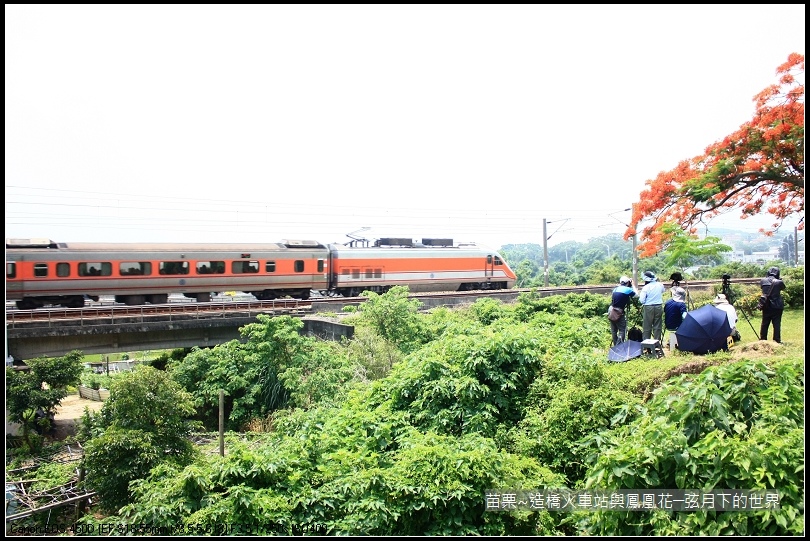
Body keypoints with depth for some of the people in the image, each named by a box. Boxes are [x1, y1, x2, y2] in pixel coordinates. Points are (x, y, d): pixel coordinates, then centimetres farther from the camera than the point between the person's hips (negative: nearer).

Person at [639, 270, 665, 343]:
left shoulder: (646, 287, -15)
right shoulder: (660, 285, 0)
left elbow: (642, 300, -15)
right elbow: (663, 290, 24)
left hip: (648, 308, -4)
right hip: (659, 307, 4)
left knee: (647, 327, 5)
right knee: (657, 326, 12)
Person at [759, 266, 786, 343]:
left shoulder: (763, 281, -3)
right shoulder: (779, 282, -10)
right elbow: (783, 288, 10)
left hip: (766, 306, 3)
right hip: (777, 307, -3)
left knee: (764, 324, 11)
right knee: (777, 324, 1)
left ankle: (762, 339, 17)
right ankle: (777, 340, 2)